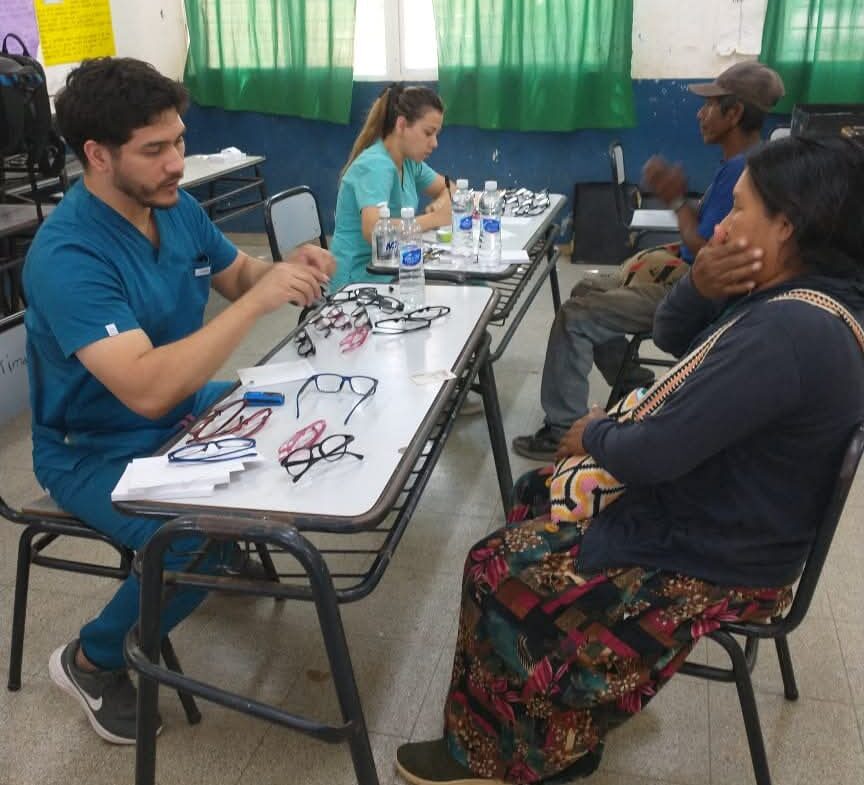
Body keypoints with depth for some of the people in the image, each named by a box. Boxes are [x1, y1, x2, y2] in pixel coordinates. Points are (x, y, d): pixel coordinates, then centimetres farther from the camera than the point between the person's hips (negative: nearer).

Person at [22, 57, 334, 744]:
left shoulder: (177, 206, -5)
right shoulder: (67, 255, -30)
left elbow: (237, 275, 12)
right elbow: (148, 389, -40)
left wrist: (285, 269, -12)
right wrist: (259, 300, -38)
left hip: (187, 409, 8)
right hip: (98, 450, -8)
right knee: (192, 544, -29)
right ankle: (92, 661, 1)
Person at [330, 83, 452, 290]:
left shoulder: (409, 162, 5)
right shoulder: (375, 164, -19)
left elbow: (446, 188, 21)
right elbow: (373, 230, -34)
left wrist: (442, 204, -4)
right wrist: (433, 219, -23)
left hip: (388, 272, 8)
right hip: (360, 278, -8)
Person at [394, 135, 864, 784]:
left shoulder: (788, 332, -33)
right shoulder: (803, 295, 0)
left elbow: (652, 456, -31)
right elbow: (671, 336, 8)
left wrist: (594, 433, -9)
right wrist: (702, 285, -14)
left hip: (712, 558, -10)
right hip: (723, 513, 10)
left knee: (501, 572, -4)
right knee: (537, 498, 17)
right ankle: (561, 729, 29)